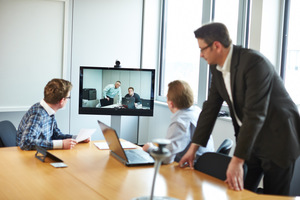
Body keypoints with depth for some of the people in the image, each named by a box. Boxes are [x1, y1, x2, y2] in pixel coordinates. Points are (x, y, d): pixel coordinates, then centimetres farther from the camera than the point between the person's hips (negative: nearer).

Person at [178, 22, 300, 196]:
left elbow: (255, 114, -31)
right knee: (240, 193, 11)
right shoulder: (217, 68, 0)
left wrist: (237, 161, -32)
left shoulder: (254, 62, -25)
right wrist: (194, 148, 4)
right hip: (248, 139, 7)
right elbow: (210, 108, 5)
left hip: (277, 139, -7)